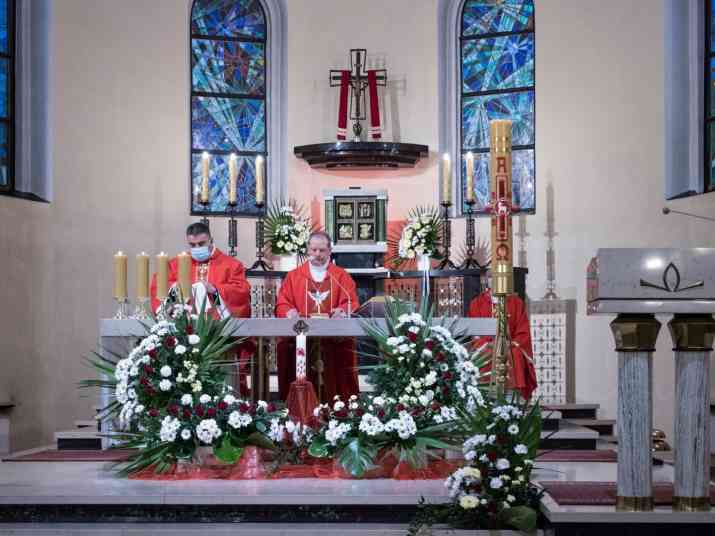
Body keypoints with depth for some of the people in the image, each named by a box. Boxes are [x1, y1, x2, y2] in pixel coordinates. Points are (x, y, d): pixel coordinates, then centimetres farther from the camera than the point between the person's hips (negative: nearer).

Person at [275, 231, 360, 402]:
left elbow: (351, 304, 3)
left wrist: (343, 312, -20)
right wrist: (290, 312, -15)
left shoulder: (342, 276, 13)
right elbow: (282, 304, 8)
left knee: (332, 379, -11)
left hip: (335, 340, 0)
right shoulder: (293, 276, 15)